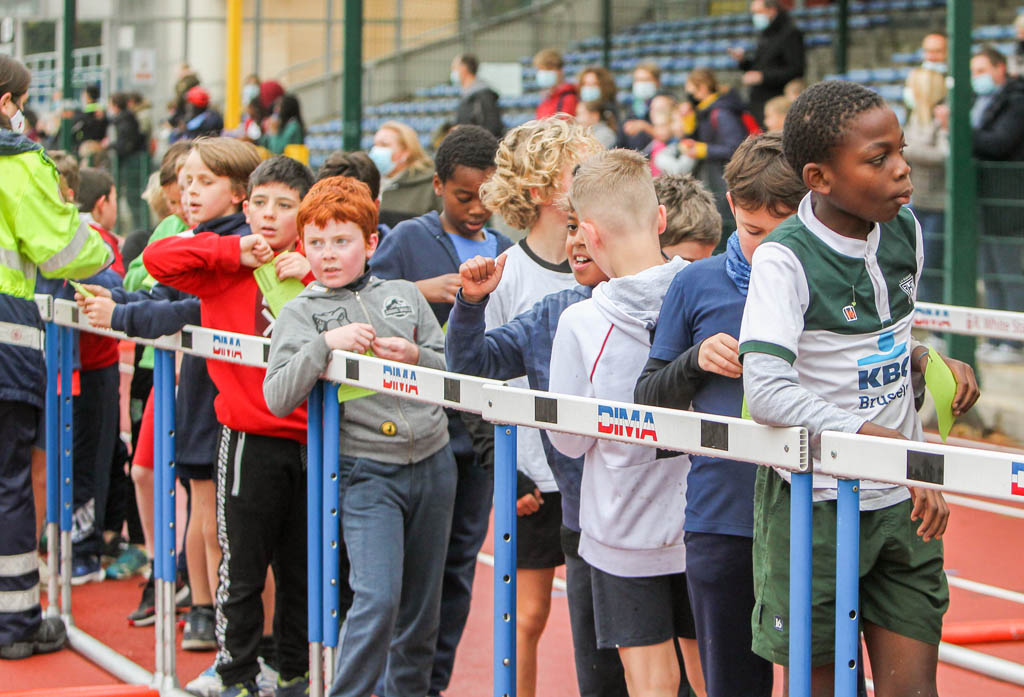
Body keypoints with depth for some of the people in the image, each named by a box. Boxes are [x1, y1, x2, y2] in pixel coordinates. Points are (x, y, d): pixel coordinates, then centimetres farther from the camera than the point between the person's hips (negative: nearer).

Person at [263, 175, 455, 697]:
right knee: (377, 599, -17)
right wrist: (324, 344, -21)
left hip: (432, 462, 4)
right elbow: (277, 399, -11)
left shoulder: (405, 295, 10)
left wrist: (415, 357, -8)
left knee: (423, 604, 11)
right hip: (365, 471, -4)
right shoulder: (300, 313, 1)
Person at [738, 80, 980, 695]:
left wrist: (927, 362, 0)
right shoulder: (785, 258, -16)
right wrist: (893, 450, -30)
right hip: (814, 505, -5)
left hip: (905, 504, 5)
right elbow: (768, 392, -28)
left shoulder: (905, 231, 4)